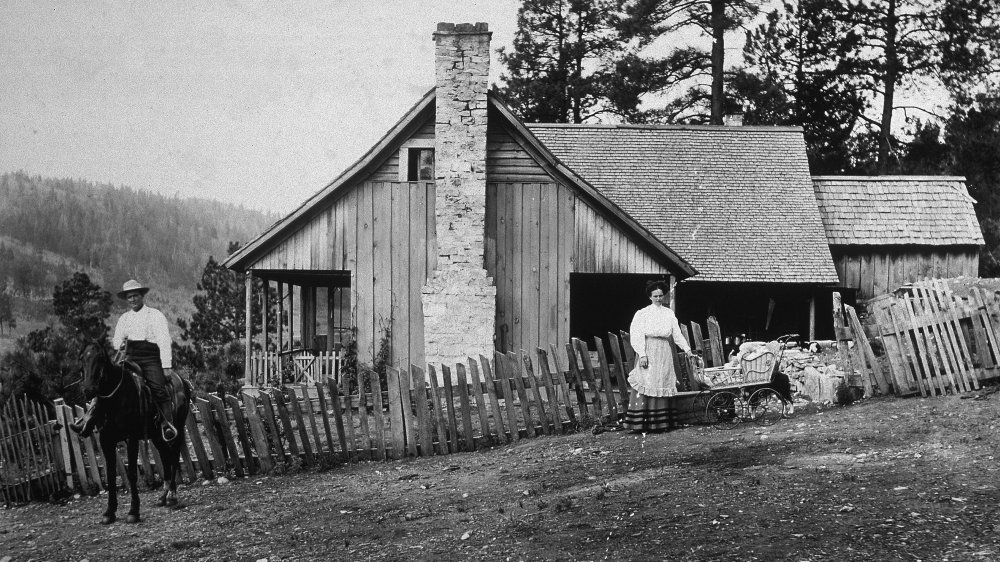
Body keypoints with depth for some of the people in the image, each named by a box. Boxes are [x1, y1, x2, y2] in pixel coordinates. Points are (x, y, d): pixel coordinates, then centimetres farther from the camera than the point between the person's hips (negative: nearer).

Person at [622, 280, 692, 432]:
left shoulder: (669, 314, 12)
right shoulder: (642, 314, 0)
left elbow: (677, 334, 11)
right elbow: (637, 335, -6)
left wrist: (687, 349, 0)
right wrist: (642, 354, -15)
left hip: (664, 354, 4)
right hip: (648, 353, -4)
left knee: (662, 386, 2)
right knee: (645, 386, -9)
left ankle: (659, 422, 5)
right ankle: (640, 423, -9)